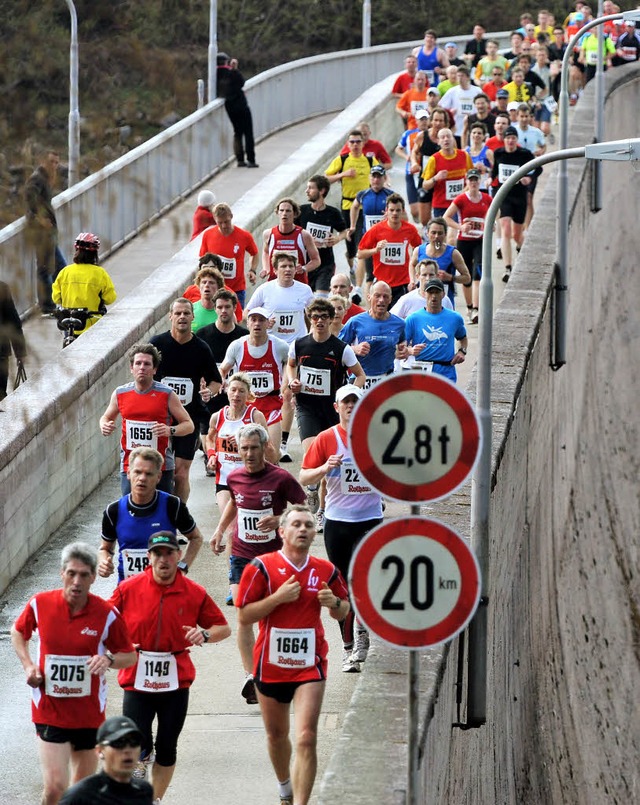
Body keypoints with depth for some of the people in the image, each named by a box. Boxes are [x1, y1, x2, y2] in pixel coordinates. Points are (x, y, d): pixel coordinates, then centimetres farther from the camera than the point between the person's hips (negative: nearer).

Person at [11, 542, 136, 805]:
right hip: (49, 711, -1)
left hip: (89, 712, 1)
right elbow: (18, 631, 15)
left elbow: (130, 656, 2)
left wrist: (108, 659, -20)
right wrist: (28, 665, 0)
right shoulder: (40, 604, -6)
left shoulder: (106, 614, -9)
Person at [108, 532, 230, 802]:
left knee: (167, 749, 7)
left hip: (176, 682, 1)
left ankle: (155, 800, 24)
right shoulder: (128, 589, -3)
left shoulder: (194, 593, 0)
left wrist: (204, 634, -13)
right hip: (137, 680, -1)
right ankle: (143, 759, 23)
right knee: (135, 747, -11)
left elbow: (223, 628, 8)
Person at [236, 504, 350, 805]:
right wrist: (278, 597, -19)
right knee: (276, 735, 17)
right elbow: (243, 617, -9)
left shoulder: (326, 571, 2)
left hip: (309, 666, 0)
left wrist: (334, 602, -7)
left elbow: (343, 612, 17)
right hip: (270, 665, 0)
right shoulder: (262, 567, -7)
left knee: (306, 739, -14)